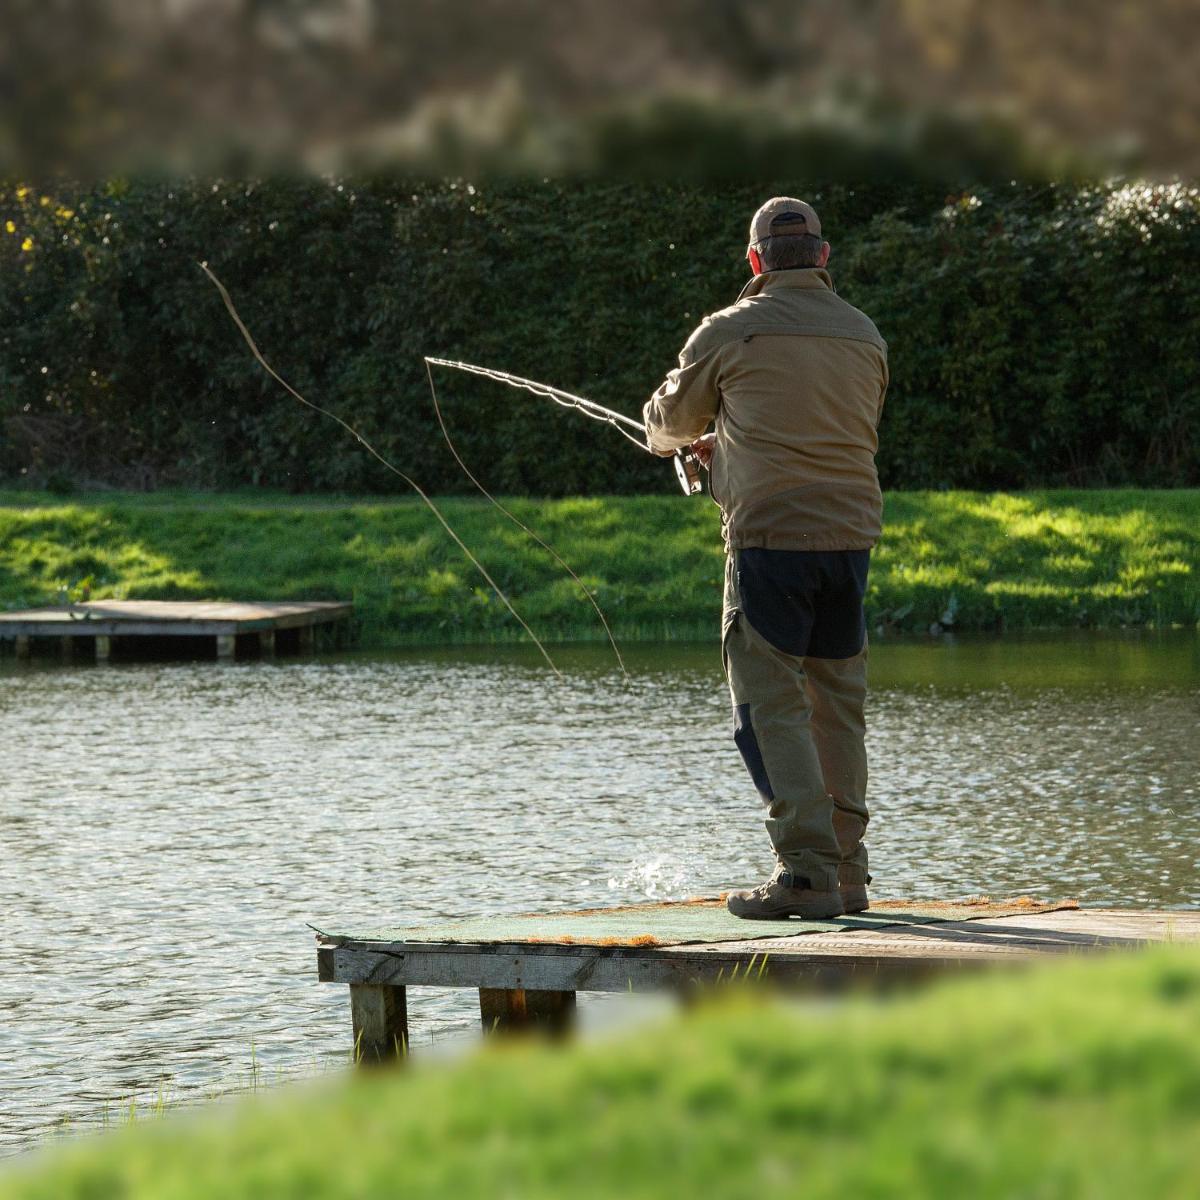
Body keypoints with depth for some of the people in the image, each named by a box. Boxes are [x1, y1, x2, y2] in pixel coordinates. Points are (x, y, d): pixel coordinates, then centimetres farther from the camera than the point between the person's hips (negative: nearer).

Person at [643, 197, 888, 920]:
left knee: (773, 708, -4)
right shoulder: (864, 335, 11)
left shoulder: (730, 331, -3)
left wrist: (690, 440, 39)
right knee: (839, 706, 12)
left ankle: (807, 872, -11)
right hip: (851, 533, 5)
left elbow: (669, 422, 12)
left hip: (770, 535, -5)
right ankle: (848, 873, 14)